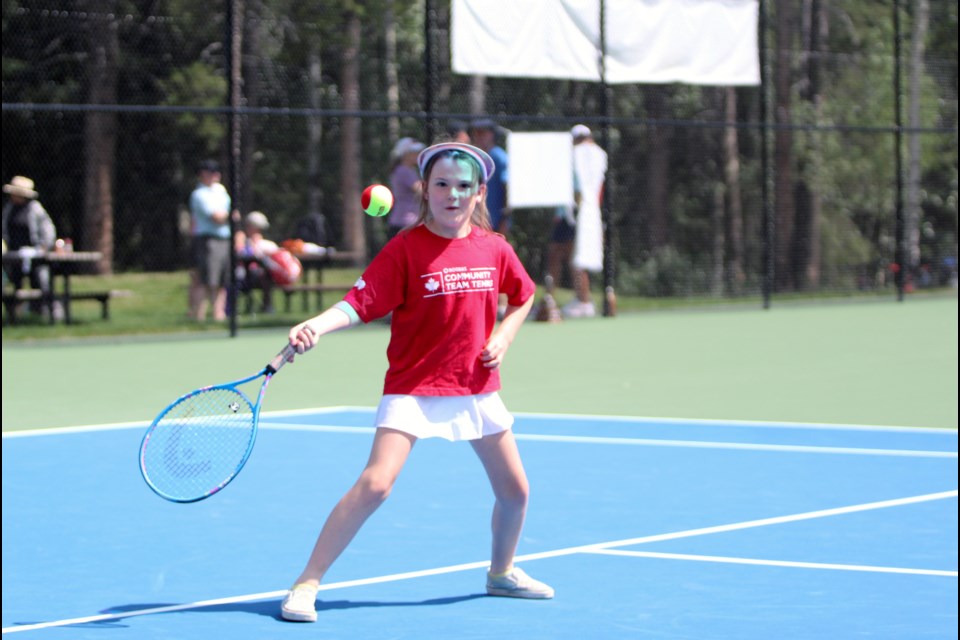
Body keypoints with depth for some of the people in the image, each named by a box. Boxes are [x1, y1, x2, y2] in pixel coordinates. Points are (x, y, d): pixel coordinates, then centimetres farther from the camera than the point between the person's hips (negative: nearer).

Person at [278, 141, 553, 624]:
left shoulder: (494, 249, 1)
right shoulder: (406, 248, -12)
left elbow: (523, 297, 18)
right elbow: (360, 302, -18)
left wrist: (503, 338, 2)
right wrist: (316, 326, -36)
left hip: (477, 389, 5)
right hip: (413, 389, -5)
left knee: (515, 491, 12)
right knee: (375, 484, -21)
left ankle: (502, 572, 41)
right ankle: (306, 585, -13)